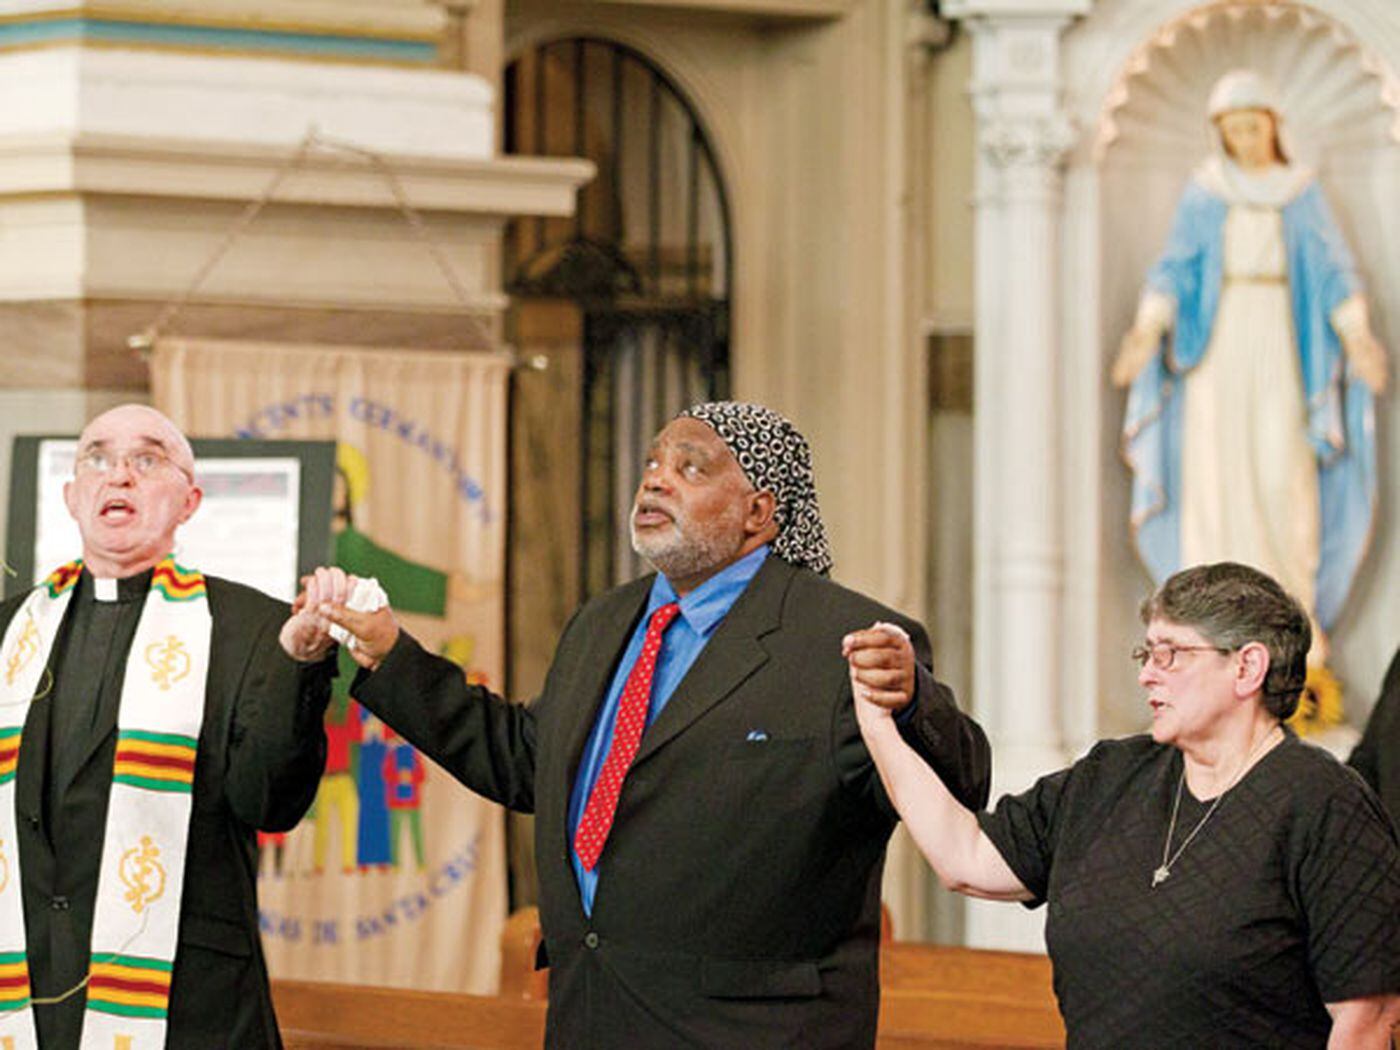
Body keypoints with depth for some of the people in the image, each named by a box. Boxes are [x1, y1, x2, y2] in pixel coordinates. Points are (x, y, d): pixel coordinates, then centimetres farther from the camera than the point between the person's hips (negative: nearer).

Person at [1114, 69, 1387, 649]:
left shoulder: (1302, 194, 8)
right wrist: (1147, 329, -13)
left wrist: (1357, 335, -12)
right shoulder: (1203, 193, 8)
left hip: (1281, 343, 0)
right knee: (1217, 468, -7)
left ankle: (1298, 609, 0)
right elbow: (1174, 267, 3)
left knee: (1284, 468, -10)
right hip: (1215, 340, 0)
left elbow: (1333, 271, 3)